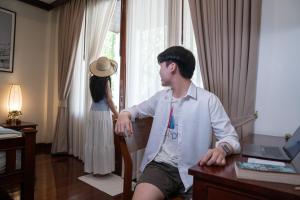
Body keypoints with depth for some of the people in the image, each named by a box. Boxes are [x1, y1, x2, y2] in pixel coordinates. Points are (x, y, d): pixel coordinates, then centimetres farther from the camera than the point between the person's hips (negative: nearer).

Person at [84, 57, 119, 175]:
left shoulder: (92, 80, 4)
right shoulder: (106, 81, -12)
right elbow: (109, 100, -12)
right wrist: (116, 114, -1)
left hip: (93, 112, 6)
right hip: (103, 114, -6)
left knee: (92, 141, 12)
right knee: (103, 142, 3)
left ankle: (92, 167, 23)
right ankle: (102, 169, 11)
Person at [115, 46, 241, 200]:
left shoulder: (208, 100, -5)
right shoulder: (160, 97, 12)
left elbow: (231, 138, -6)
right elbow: (138, 109, 26)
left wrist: (221, 149, -30)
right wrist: (124, 114, 3)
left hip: (193, 171, -2)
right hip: (160, 165, 3)